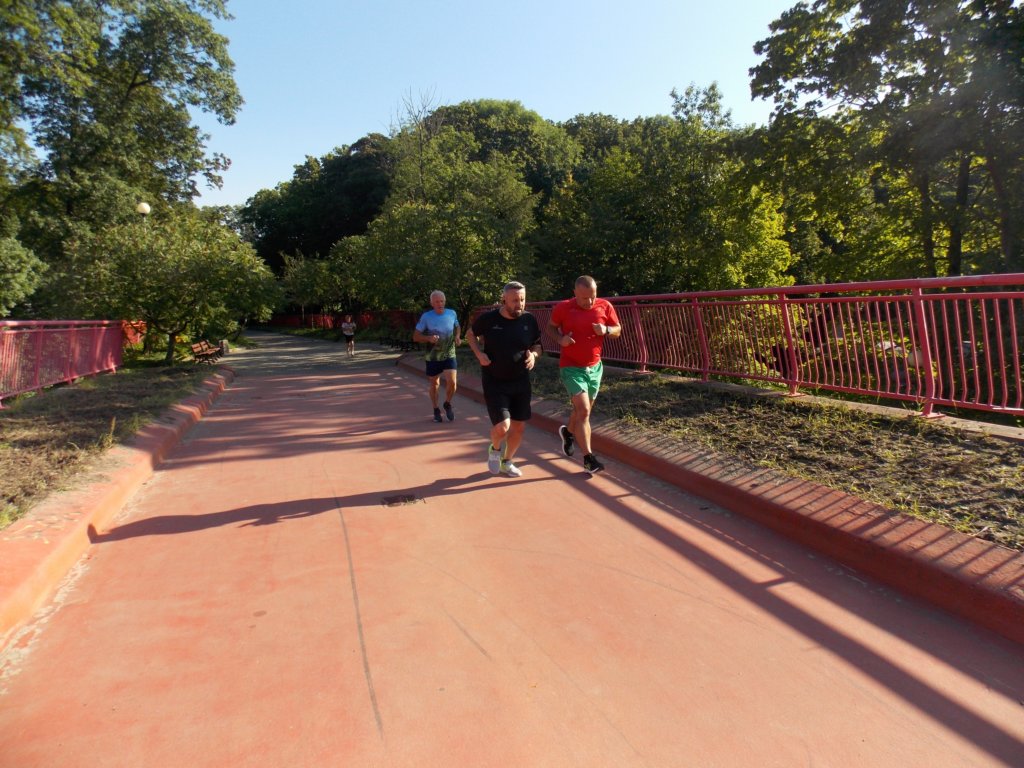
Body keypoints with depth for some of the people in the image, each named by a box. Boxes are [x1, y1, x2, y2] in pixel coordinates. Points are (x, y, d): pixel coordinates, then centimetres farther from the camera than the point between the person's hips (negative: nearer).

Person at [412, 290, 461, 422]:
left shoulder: (452, 313, -2)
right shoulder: (426, 317, -10)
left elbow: (457, 327, 20)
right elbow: (416, 337, -6)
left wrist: (457, 336, -2)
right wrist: (429, 338, -24)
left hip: (449, 356, 1)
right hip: (433, 357, -1)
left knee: (452, 382, -13)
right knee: (434, 384, 12)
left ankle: (447, 404, 16)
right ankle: (436, 410, 33)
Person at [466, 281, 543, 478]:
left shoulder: (529, 320, -5)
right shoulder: (488, 319, -11)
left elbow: (537, 344, 10)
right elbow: (470, 335, 8)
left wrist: (534, 354, -13)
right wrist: (479, 353, -9)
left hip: (520, 382, 3)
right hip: (494, 383, -3)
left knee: (519, 426, 7)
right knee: (502, 427, -14)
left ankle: (507, 462, 32)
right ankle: (495, 448, 23)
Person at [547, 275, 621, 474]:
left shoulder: (605, 306, -4)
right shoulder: (563, 308, -11)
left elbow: (618, 330, 6)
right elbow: (550, 327, 4)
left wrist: (606, 330, -17)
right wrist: (560, 339, -16)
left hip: (595, 367, 4)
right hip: (572, 367, -4)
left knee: (584, 409, 19)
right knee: (583, 410, -14)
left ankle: (568, 432, 50)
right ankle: (589, 458, -8)